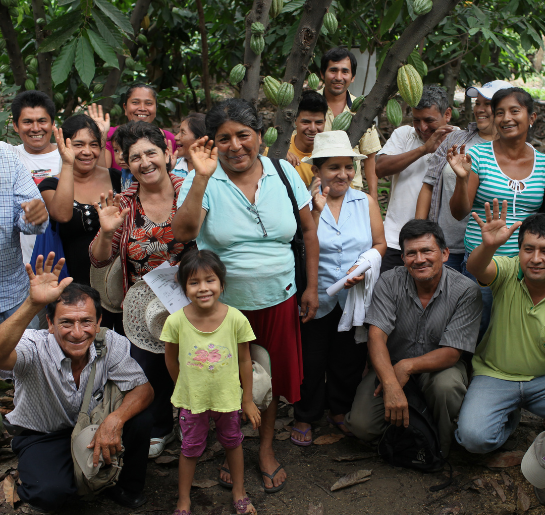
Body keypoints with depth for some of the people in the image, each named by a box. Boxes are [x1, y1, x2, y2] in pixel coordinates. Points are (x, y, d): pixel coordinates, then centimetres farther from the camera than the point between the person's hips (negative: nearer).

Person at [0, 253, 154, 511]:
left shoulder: (111, 344, -21)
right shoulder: (36, 347, -29)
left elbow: (143, 389, -17)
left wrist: (114, 420, -37)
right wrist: (32, 304, -64)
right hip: (42, 436, -2)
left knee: (139, 419, -24)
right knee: (50, 493, -30)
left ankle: (126, 485, 4)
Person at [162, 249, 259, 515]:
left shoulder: (236, 319, -21)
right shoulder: (176, 321, -21)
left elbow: (244, 360, -8)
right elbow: (171, 359, -3)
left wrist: (248, 400, -1)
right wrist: (185, 387, 8)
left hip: (228, 397, 1)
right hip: (192, 399, 0)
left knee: (232, 442, 22)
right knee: (190, 448, 18)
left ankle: (239, 491, 46)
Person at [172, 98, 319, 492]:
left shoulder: (284, 173, -2)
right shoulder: (206, 180, -10)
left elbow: (309, 229, 5)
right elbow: (183, 233, -25)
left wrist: (312, 287, 3)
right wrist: (202, 176, -31)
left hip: (277, 300, 2)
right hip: (224, 303, -2)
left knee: (273, 374, 16)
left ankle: (267, 448, 38)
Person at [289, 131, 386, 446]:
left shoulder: (366, 202, 2)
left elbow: (380, 243, 5)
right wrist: (317, 210, -23)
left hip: (357, 298, 3)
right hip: (316, 298, -2)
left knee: (350, 360, 16)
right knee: (311, 360, 9)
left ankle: (341, 410, 40)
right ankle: (305, 417, 30)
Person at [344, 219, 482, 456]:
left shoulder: (465, 291, -16)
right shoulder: (389, 282, -13)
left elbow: (451, 353, -18)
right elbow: (376, 336, -23)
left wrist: (407, 366, -33)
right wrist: (391, 385, -39)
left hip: (438, 366, -1)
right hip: (390, 366, 1)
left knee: (447, 385, -36)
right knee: (361, 424, -19)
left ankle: (439, 452, -6)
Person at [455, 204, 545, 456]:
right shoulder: (509, 271, -14)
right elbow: (475, 268, -37)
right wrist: (489, 246, -59)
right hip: (495, 375, -1)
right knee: (474, 436, -22)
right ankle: (510, 417, 13)